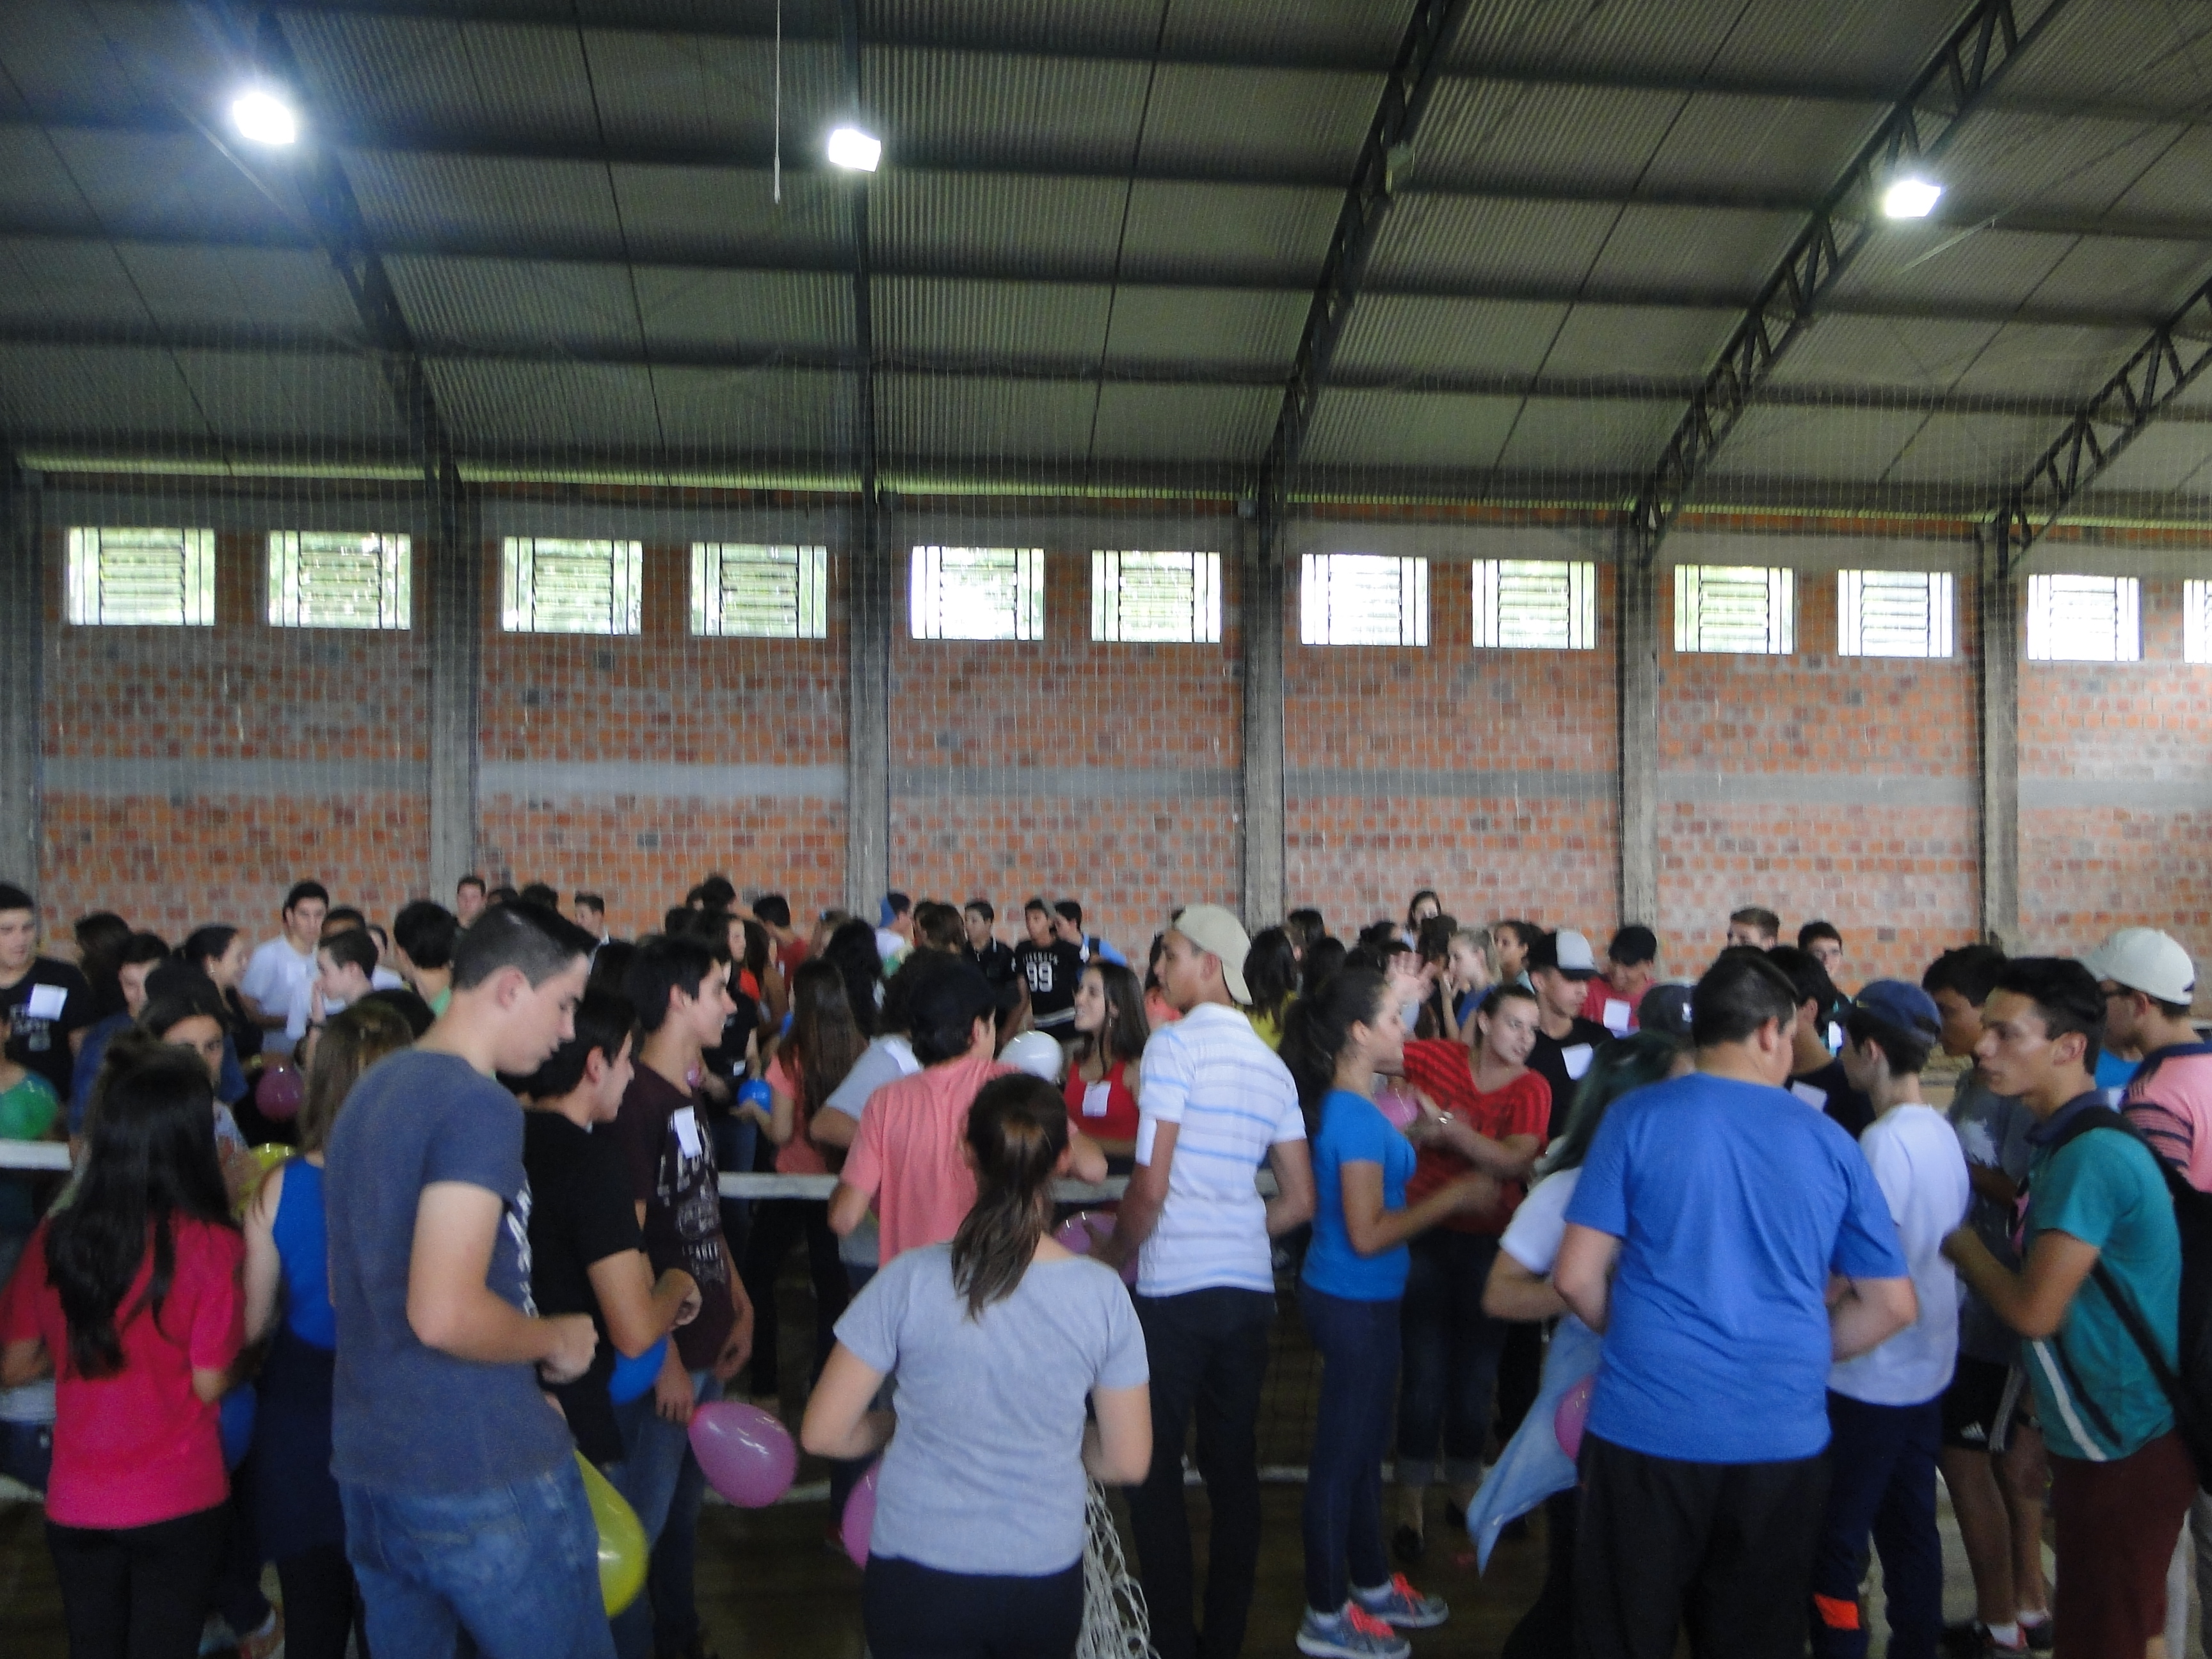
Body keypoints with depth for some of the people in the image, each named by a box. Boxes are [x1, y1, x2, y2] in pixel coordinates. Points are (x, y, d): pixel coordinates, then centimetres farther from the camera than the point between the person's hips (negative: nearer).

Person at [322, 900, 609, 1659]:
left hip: (365, 1462, 9)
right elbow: (446, 1314, -27)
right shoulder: (480, 1107, -19)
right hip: (483, 1478, -9)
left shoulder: (371, 1090, 11)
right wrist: (554, 1340, -9)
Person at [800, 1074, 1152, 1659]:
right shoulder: (1103, 1295, -12)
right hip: (1046, 1583, 2)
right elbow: (1127, 1462, -3)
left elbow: (823, 1434, -9)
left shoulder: (911, 1280, -17)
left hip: (918, 1579, -2)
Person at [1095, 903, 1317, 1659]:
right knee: (1234, 1467, 13)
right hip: (1250, 1286, 6)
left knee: (1154, 1470, 6)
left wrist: (1110, 1255, 1)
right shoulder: (1271, 1064, 9)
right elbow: (1300, 1201, 10)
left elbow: (1150, 1185, -15)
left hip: (1175, 1288, -6)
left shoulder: (1175, 1045, -11)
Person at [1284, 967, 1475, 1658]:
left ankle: (1372, 1582, 39)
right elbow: (1367, 1234, -25)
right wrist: (1452, 1197, -18)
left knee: (1364, 1445, 22)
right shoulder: (1356, 1117, -23)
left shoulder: (1352, 1107, 6)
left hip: (1361, 1297, 10)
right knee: (1343, 1452, 4)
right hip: (1354, 1302, -10)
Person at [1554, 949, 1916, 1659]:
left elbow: (1577, 1278, -6)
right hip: (1784, 1438, 2)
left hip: (1648, 1427, -2)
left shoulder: (1638, 1118, -4)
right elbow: (1893, 1306, 7)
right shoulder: (1829, 1142, 4)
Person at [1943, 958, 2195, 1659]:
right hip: (2105, 1436, 9)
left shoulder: (2090, 1155, -23)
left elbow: (2034, 1311, -24)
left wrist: (1965, 1247, -8)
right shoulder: (2070, 1141, 8)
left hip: (2123, 1447, -9)